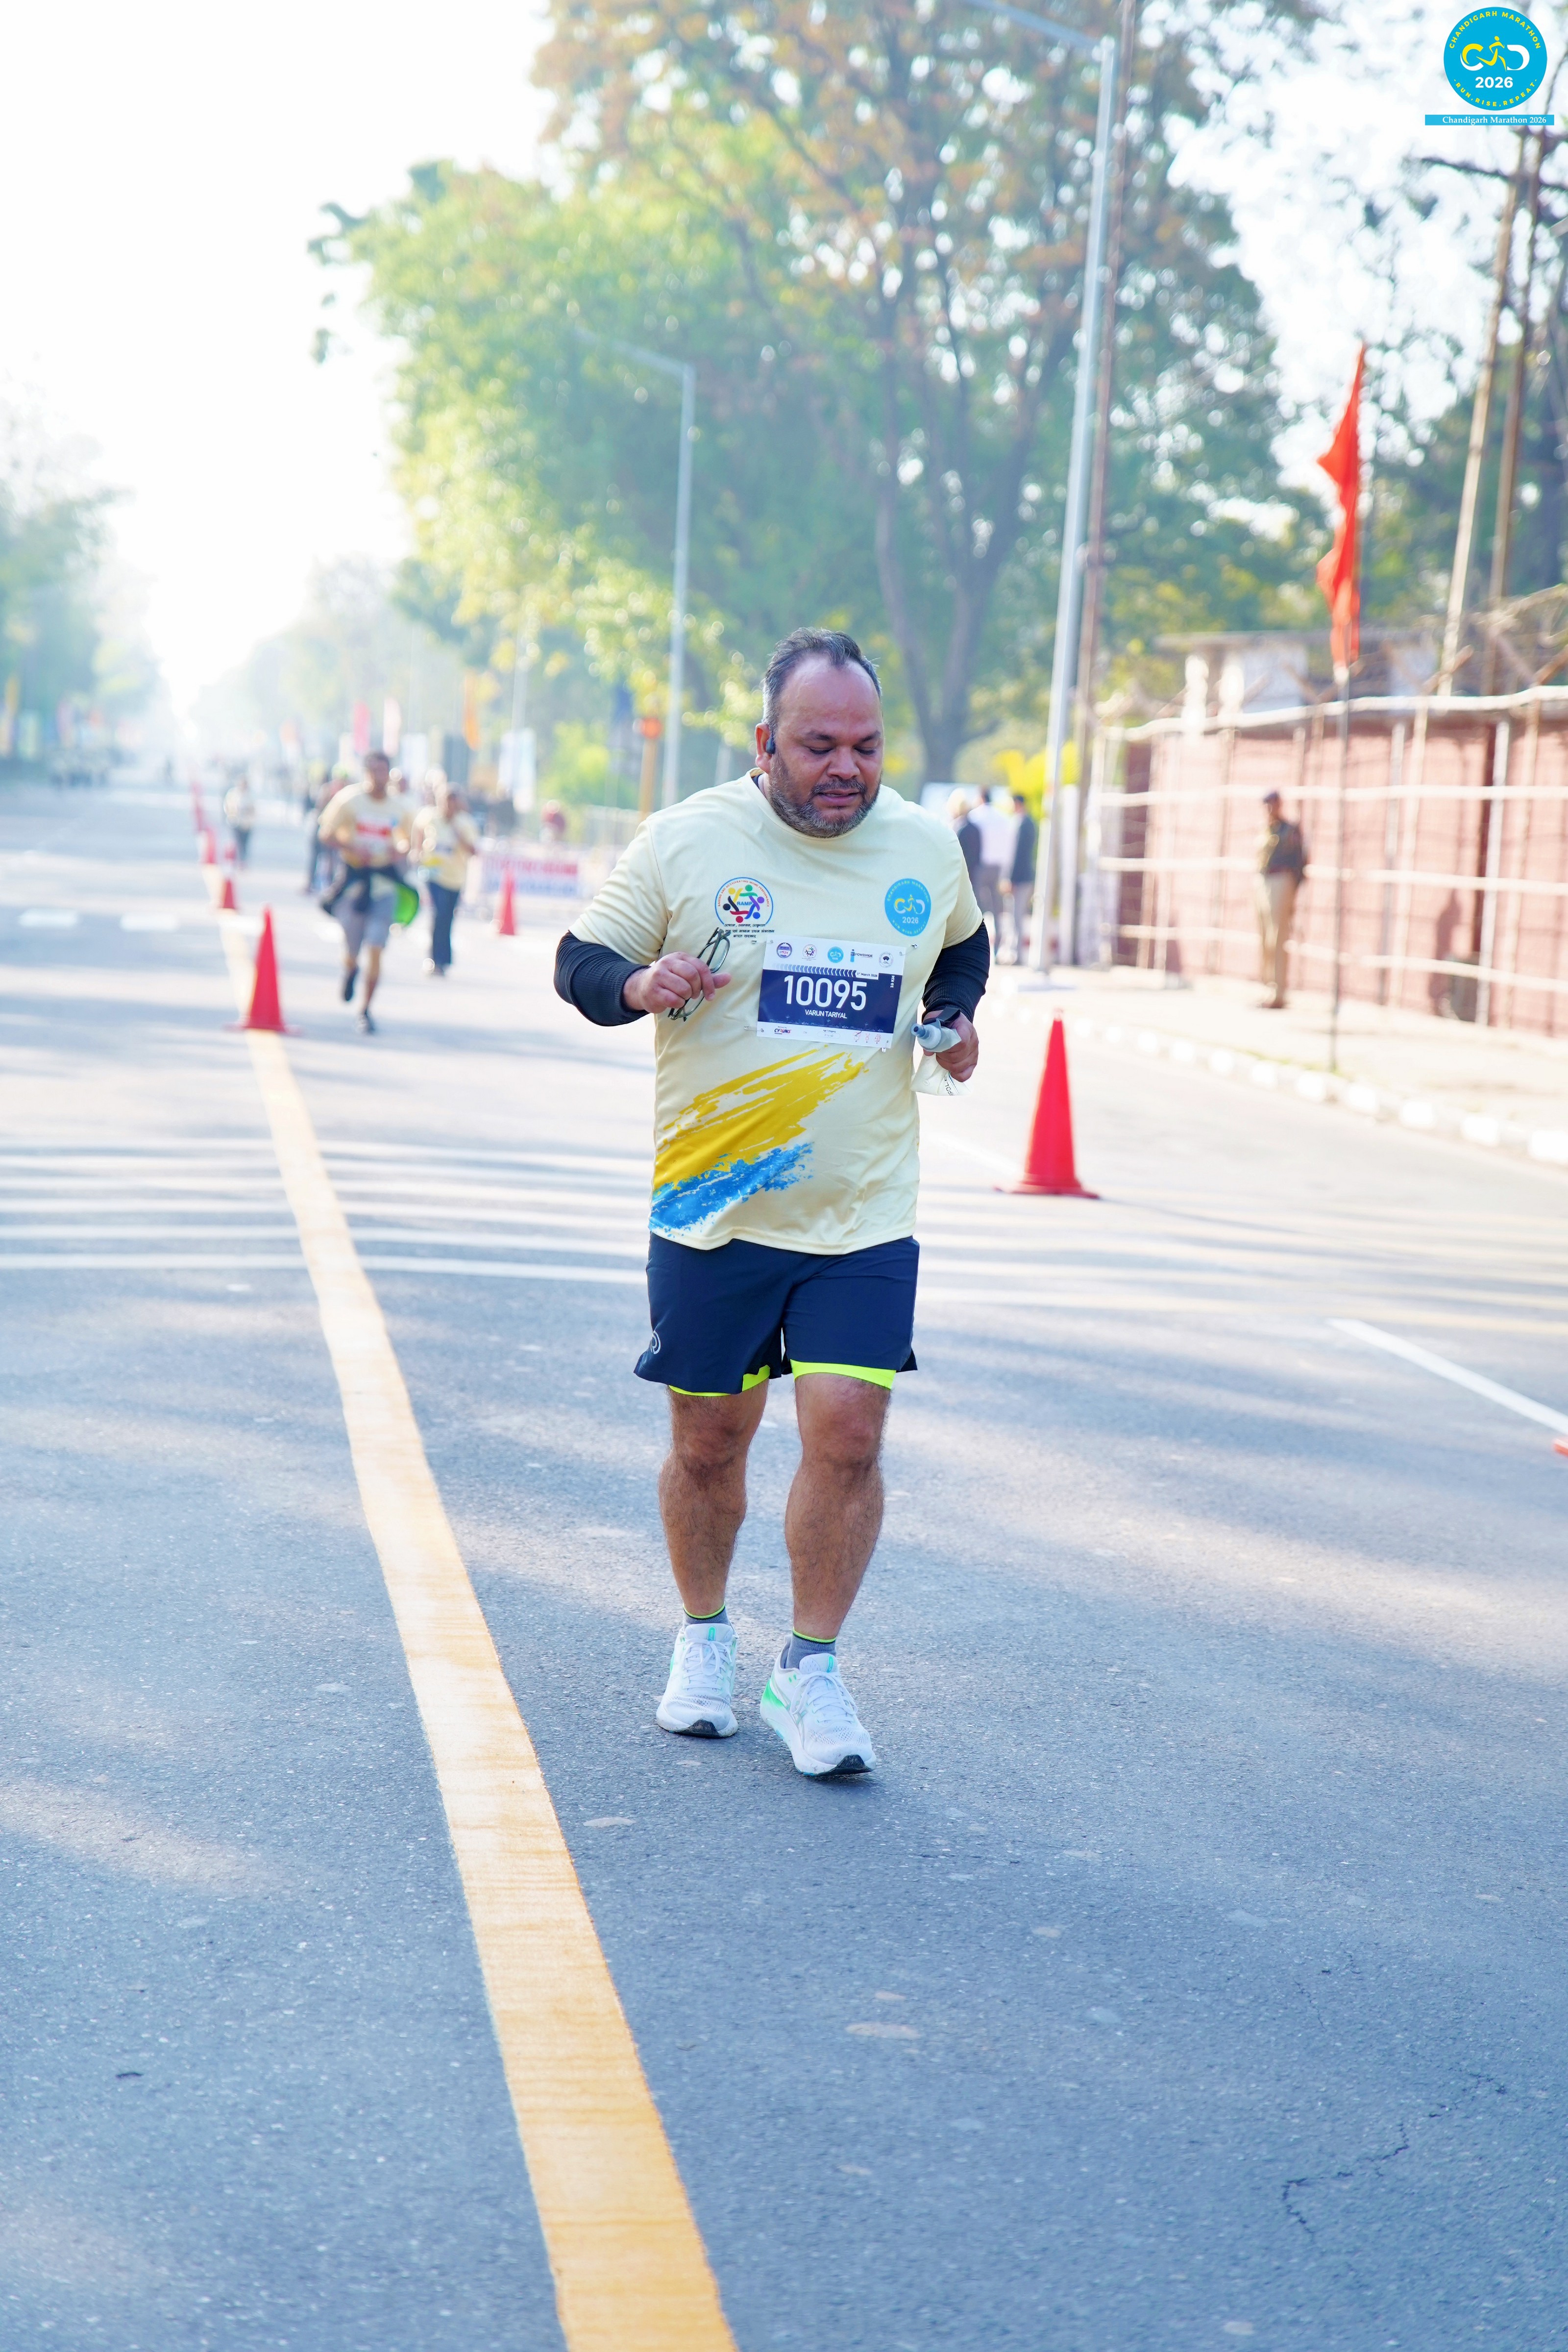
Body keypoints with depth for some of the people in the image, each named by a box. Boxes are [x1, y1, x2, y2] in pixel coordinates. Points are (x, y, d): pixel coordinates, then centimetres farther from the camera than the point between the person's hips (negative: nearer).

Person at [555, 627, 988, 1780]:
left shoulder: (927, 846, 3)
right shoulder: (685, 841, -6)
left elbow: (964, 947, 23)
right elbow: (580, 961, 2)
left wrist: (957, 1015, 3)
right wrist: (641, 983, -20)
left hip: (865, 1214, 1)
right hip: (713, 1208, -1)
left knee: (847, 1434, -11)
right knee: (708, 1440, 9)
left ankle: (811, 1671, 6)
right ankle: (704, 1636, 34)